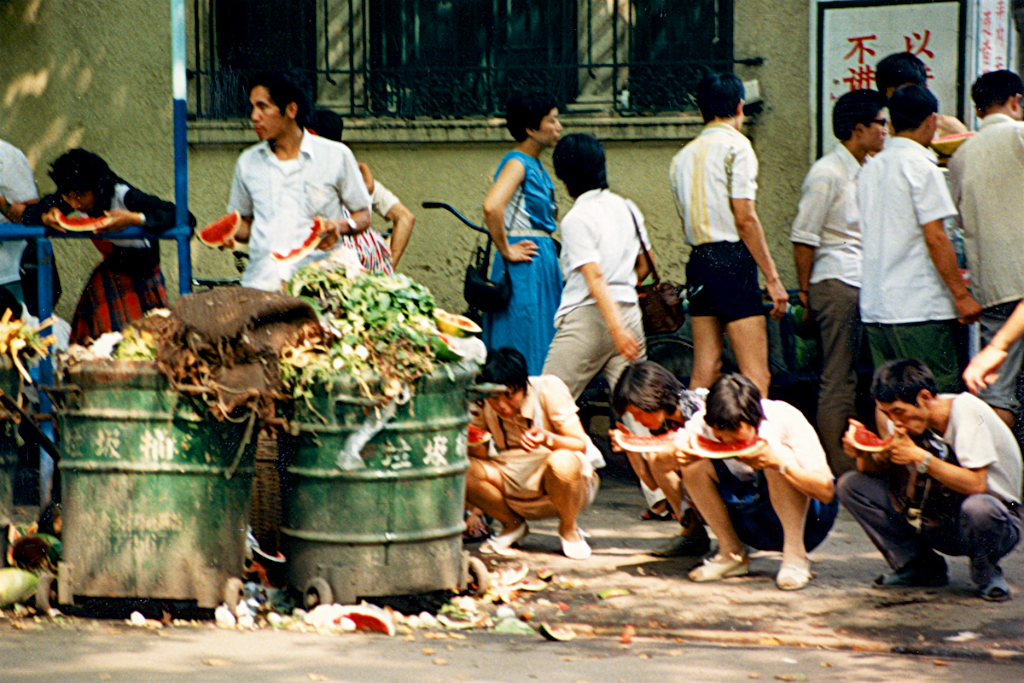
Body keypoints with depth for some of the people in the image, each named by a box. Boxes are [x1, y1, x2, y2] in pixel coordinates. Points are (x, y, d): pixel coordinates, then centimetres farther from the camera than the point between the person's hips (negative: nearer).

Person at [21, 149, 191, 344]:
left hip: (143, 275, -5)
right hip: (110, 272, 5)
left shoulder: (123, 195, -30)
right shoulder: (70, 197, -13)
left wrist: (133, 219, -48)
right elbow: (29, 214, -2)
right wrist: (46, 218, -27)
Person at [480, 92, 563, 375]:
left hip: (543, 263, 9)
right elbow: (491, 206, -30)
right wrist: (506, 252, -21)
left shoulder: (534, 165, 16)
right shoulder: (517, 163, -13)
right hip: (525, 266, -9)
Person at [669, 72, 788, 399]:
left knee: (704, 371, 7)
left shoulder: (683, 157, 16)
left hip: (697, 260, 7)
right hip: (732, 260, -7)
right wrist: (772, 278, -11)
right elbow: (745, 218, -13)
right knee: (756, 375, -10)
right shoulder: (735, 146, -6)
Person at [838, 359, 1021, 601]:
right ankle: (923, 568, 0)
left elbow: (976, 484, -30)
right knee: (851, 485, -7)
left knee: (977, 508, -43)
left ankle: (985, 570, -7)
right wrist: (865, 454, -19)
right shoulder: (904, 420, -3)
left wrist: (919, 457, -29)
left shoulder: (967, 411, -21)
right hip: (937, 522, 6)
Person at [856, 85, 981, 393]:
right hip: (918, 307, -8)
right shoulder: (920, 166, -10)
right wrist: (961, 293, -11)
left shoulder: (869, 169, 14)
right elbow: (935, 237, -16)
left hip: (874, 309, 8)